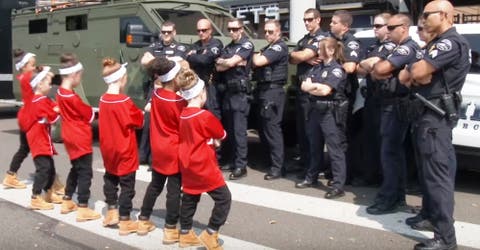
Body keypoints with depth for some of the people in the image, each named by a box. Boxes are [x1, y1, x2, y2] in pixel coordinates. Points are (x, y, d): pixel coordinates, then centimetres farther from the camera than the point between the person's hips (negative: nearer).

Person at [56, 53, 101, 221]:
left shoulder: (60, 92, 6)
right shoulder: (72, 97, -21)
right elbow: (88, 115, -12)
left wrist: (88, 112, 1)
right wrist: (93, 113, 7)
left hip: (71, 137, 10)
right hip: (80, 139, -10)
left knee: (76, 169, 21)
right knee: (85, 172, -4)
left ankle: (67, 202, 27)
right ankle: (83, 209, -3)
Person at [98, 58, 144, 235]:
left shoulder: (103, 99, 1)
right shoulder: (124, 101, -21)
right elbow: (138, 121, -12)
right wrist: (143, 112, 6)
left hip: (108, 148, 8)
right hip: (124, 150, -7)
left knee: (110, 178, 22)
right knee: (127, 185, 1)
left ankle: (111, 213, 31)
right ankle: (125, 222, 7)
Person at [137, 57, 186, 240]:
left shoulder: (156, 94, -3)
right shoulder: (179, 101, -21)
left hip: (158, 149, 7)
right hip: (174, 151, -7)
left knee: (155, 185, 21)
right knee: (174, 190, 3)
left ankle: (143, 221, 30)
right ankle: (170, 230, 9)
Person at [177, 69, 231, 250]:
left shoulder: (183, 115, 4)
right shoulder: (205, 116, -19)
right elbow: (222, 135, -5)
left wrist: (210, 139, 3)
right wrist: (214, 137, 15)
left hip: (188, 165, 9)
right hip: (203, 166, -8)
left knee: (189, 198, 17)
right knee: (224, 198, 0)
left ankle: (185, 235, 26)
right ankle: (210, 234, 1)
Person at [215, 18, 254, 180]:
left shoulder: (247, 45, -4)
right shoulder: (227, 47, 17)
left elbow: (231, 62, -15)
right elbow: (218, 67, 4)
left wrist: (222, 61, 5)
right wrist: (232, 62, -10)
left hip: (241, 92, -7)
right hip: (228, 91, 7)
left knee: (239, 130, -9)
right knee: (230, 129, 11)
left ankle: (241, 166, -7)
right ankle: (232, 160, 20)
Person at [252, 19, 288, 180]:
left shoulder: (280, 47, -11)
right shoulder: (268, 48, 22)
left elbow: (258, 62, -20)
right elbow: (256, 64, 18)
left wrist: (256, 56, 0)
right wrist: (257, 57, -1)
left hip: (273, 91, -10)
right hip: (263, 90, 10)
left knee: (272, 128, -9)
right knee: (263, 128, 14)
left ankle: (277, 167, -5)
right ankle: (270, 160, 26)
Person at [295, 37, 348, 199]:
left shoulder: (337, 69, -8)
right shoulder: (316, 68, 15)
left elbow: (325, 90, -18)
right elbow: (304, 86, 6)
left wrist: (313, 86, -1)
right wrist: (319, 86, -9)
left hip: (330, 112, -8)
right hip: (315, 110, 8)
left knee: (335, 149, -7)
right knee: (314, 147, 18)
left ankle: (338, 186, -8)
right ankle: (311, 178, 32)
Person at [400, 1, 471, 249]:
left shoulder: (451, 43, -16)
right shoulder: (437, 43, 18)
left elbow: (417, 72, -24)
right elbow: (416, 74, 14)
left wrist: (409, 73, -1)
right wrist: (415, 75, -9)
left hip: (436, 114, -11)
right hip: (429, 112, 11)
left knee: (438, 173, -11)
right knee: (430, 169, 20)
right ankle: (431, 214, 35)